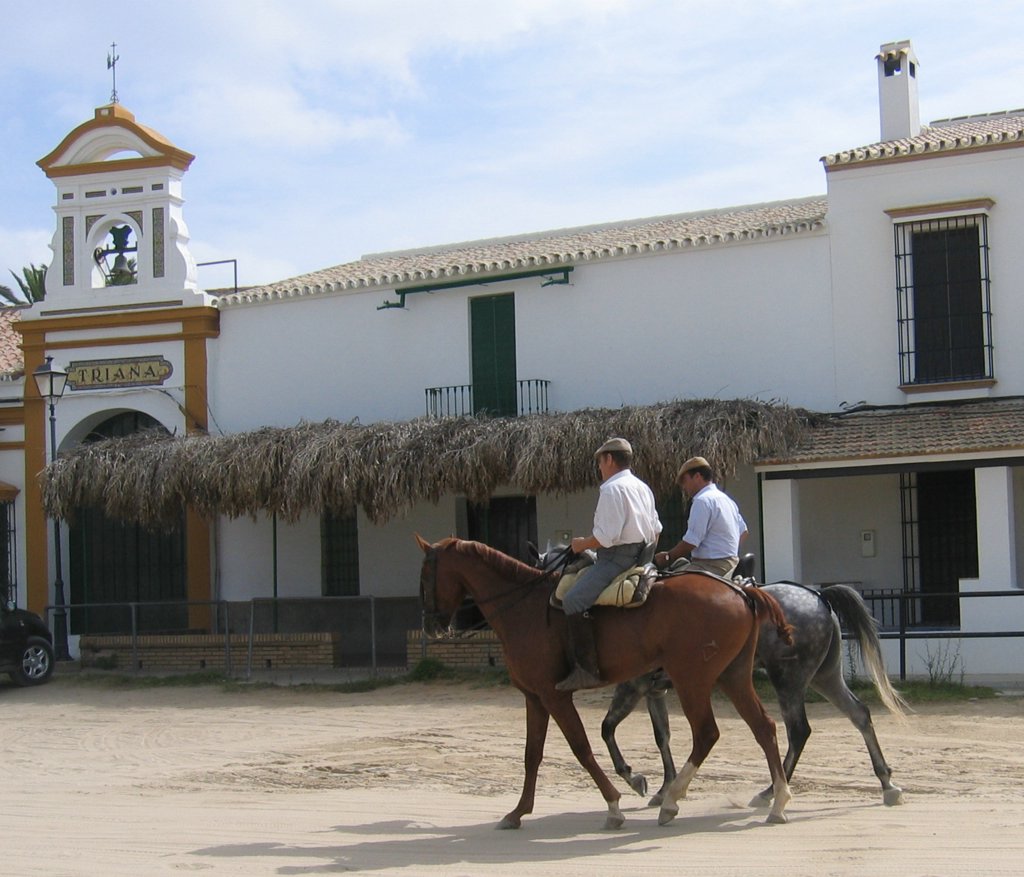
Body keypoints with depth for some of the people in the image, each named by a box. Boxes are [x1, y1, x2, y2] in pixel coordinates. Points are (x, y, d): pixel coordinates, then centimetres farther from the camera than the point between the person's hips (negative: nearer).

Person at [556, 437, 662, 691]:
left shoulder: (612, 489, -14)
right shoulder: (643, 488, 16)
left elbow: (604, 538, -21)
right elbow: (656, 530, 21)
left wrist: (582, 544, -5)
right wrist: (647, 553, 31)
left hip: (617, 558, -11)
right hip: (641, 555, 11)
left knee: (574, 600, -22)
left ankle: (587, 669, -30)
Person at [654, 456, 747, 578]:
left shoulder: (702, 500, -13)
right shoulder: (727, 499, 18)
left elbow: (691, 542, -17)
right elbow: (743, 531, 26)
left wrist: (667, 557, -5)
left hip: (711, 566, -10)